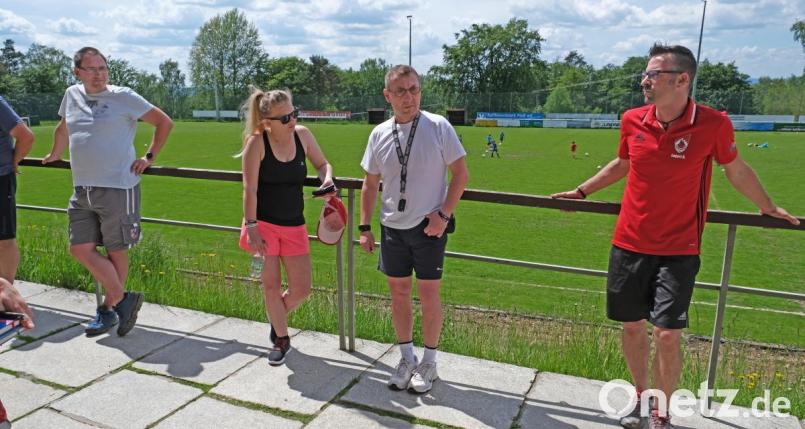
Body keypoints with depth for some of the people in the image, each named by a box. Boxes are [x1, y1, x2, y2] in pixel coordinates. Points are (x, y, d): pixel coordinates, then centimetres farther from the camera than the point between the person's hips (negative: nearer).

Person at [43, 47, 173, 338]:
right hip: (82, 190, 6)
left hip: (118, 187, -6)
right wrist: (55, 155, 39)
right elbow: (63, 128, 31)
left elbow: (164, 122, 1)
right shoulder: (72, 95, 11)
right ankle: (123, 298, 14)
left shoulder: (124, 97, -5)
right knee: (81, 249, 3)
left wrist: (150, 157, -1)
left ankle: (109, 308, 18)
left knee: (116, 251, 2)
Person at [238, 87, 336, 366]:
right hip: (264, 223, -3)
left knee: (301, 289, 5)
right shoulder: (257, 142, -14)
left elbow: (322, 164, 11)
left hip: (294, 226, 4)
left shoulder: (302, 134, -3)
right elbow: (249, 188, -15)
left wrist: (327, 179, -11)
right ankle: (281, 340, 26)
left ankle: (276, 317, 37)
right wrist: (251, 227, -19)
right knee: (272, 285, 3)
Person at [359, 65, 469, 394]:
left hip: (429, 226, -4)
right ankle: (407, 358, 30)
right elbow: (370, 184, 11)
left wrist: (443, 214, -14)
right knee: (399, 293, 12)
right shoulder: (379, 134, 4)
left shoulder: (438, 126, -8)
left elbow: (461, 173, -5)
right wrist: (365, 227, 7)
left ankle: (428, 362, 22)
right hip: (392, 227, 4)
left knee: (428, 295, 3)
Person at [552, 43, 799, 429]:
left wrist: (768, 208, 17)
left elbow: (737, 172, 6)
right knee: (631, 325, 11)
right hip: (629, 245, 3)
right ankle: (641, 398, 34)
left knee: (667, 333, -6)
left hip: (678, 250, -3)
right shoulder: (632, 121, -3)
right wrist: (581, 191, 21)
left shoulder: (713, 124, -12)